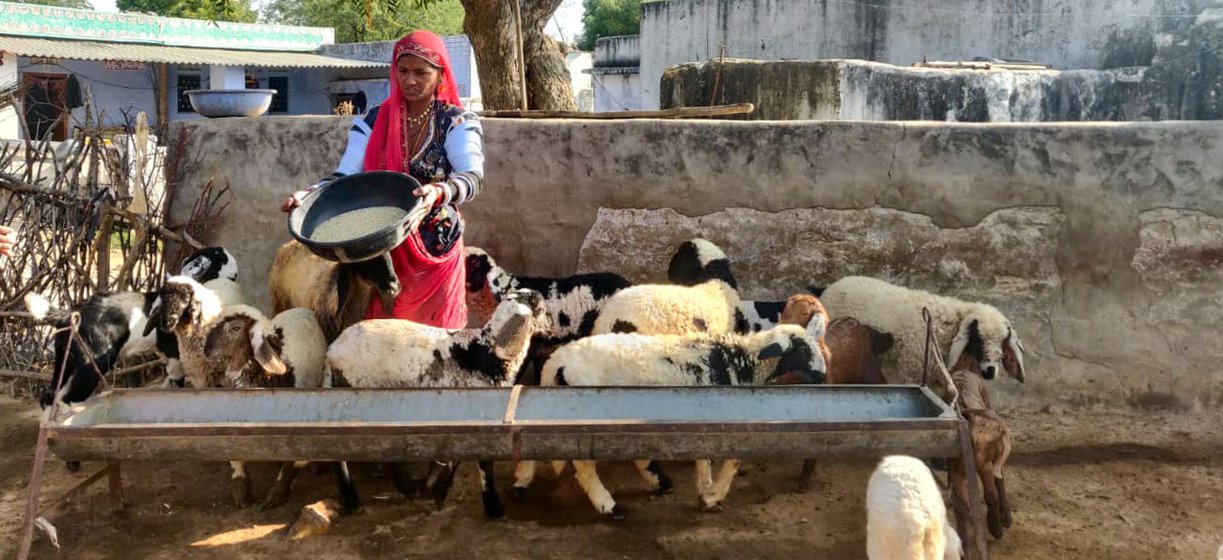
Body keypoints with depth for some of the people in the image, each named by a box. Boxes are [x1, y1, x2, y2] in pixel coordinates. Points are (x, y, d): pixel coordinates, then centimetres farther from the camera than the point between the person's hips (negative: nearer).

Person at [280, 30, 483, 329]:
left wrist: (440, 191, -43)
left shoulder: (458, 122, -5)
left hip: (436, 250, -2)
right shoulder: (374, 121, 3)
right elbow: (346, 175, -3)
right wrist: (310, 194, -23)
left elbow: (472, 176, -22)